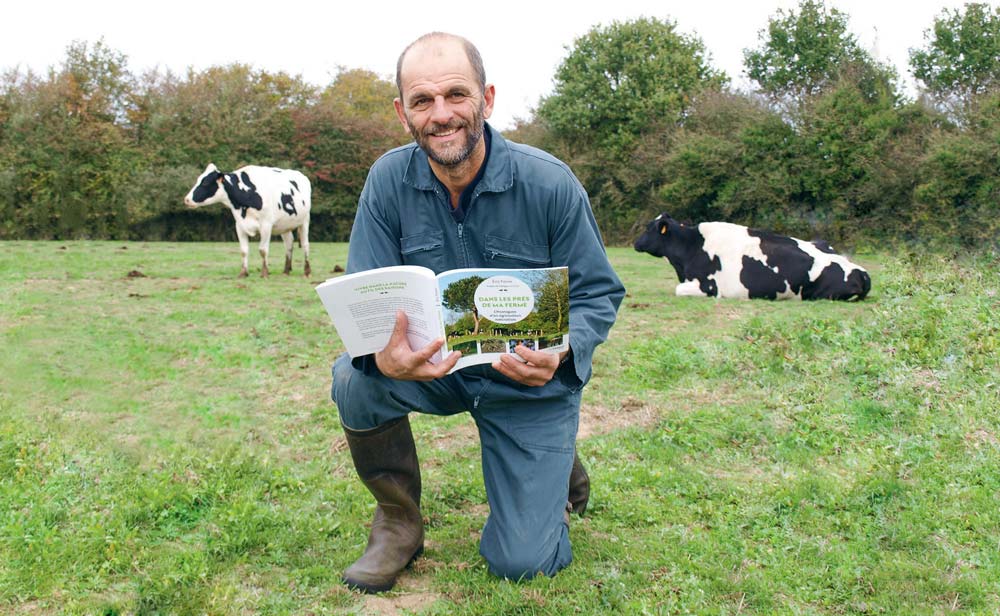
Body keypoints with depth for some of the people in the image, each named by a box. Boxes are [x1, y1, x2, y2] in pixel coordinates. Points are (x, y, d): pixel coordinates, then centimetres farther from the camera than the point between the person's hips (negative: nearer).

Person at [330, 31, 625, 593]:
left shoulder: (550, 183, -17)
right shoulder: (390, 180, -11)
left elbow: (600, 293, -10)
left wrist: (560, 353, -32)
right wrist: (382, 356, -36)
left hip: (531, 383, -2)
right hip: (434, 366, 2)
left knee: (519, 563, -7)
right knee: (354, 380, -29)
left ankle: (558, 466, 28)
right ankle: (399, 522, -1)